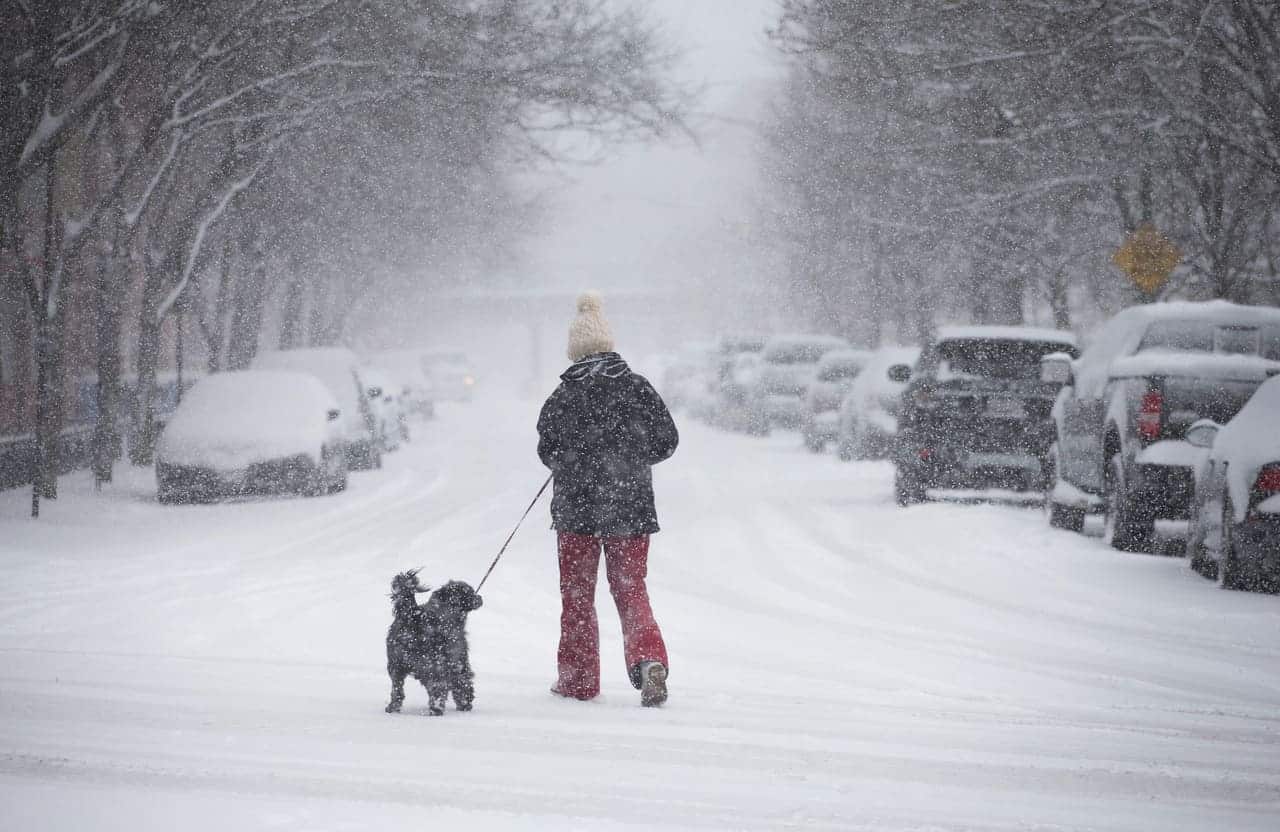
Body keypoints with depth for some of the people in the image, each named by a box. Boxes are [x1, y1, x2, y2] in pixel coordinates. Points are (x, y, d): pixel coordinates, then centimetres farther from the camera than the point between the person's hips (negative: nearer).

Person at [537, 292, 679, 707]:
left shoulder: (564, 397, -10)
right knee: (631, 590, 9)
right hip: (632, 506, 2)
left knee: (577, 593, 13)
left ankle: (577, 677, 17)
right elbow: (667, 440, 2)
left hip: (576, 506, -2)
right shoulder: (638, 388, -3)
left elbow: (548, 451, -4)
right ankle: (649, 658, -15)